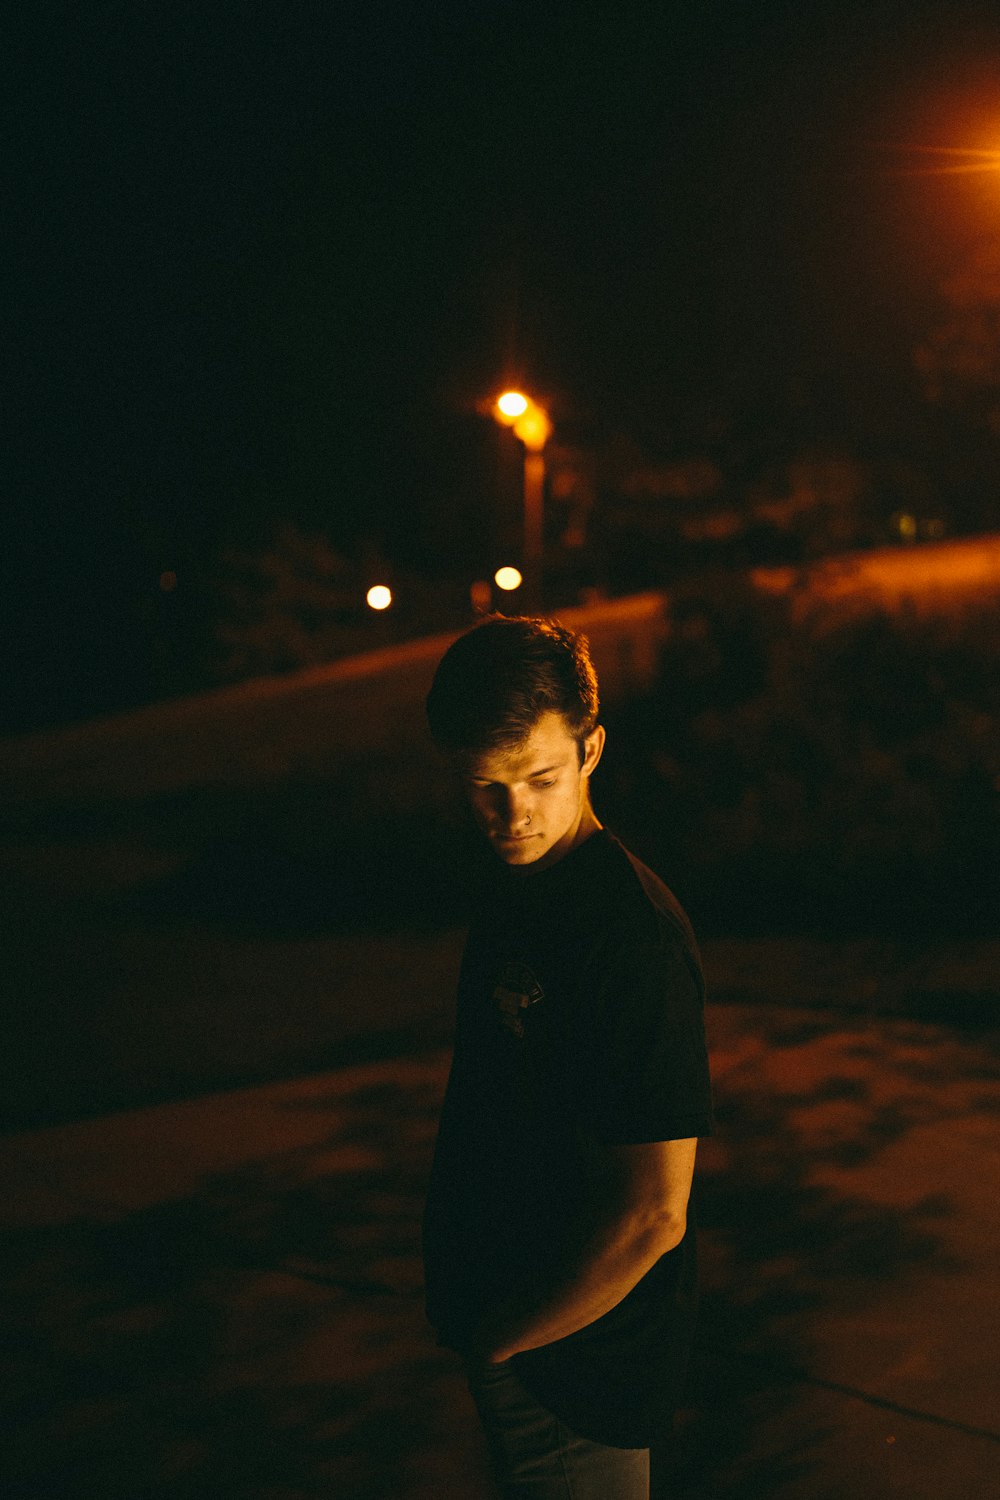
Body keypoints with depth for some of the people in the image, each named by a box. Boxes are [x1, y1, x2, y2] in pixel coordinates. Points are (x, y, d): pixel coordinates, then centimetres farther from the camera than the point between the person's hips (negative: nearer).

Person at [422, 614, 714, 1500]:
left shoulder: (635, 932, -26)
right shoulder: (512, 878, 1)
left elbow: (652, 1214, -27)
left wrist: (500, 1338, -14)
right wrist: (468, 1308, 8)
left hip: (577, 1360, -8)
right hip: (500, 1316, 8)